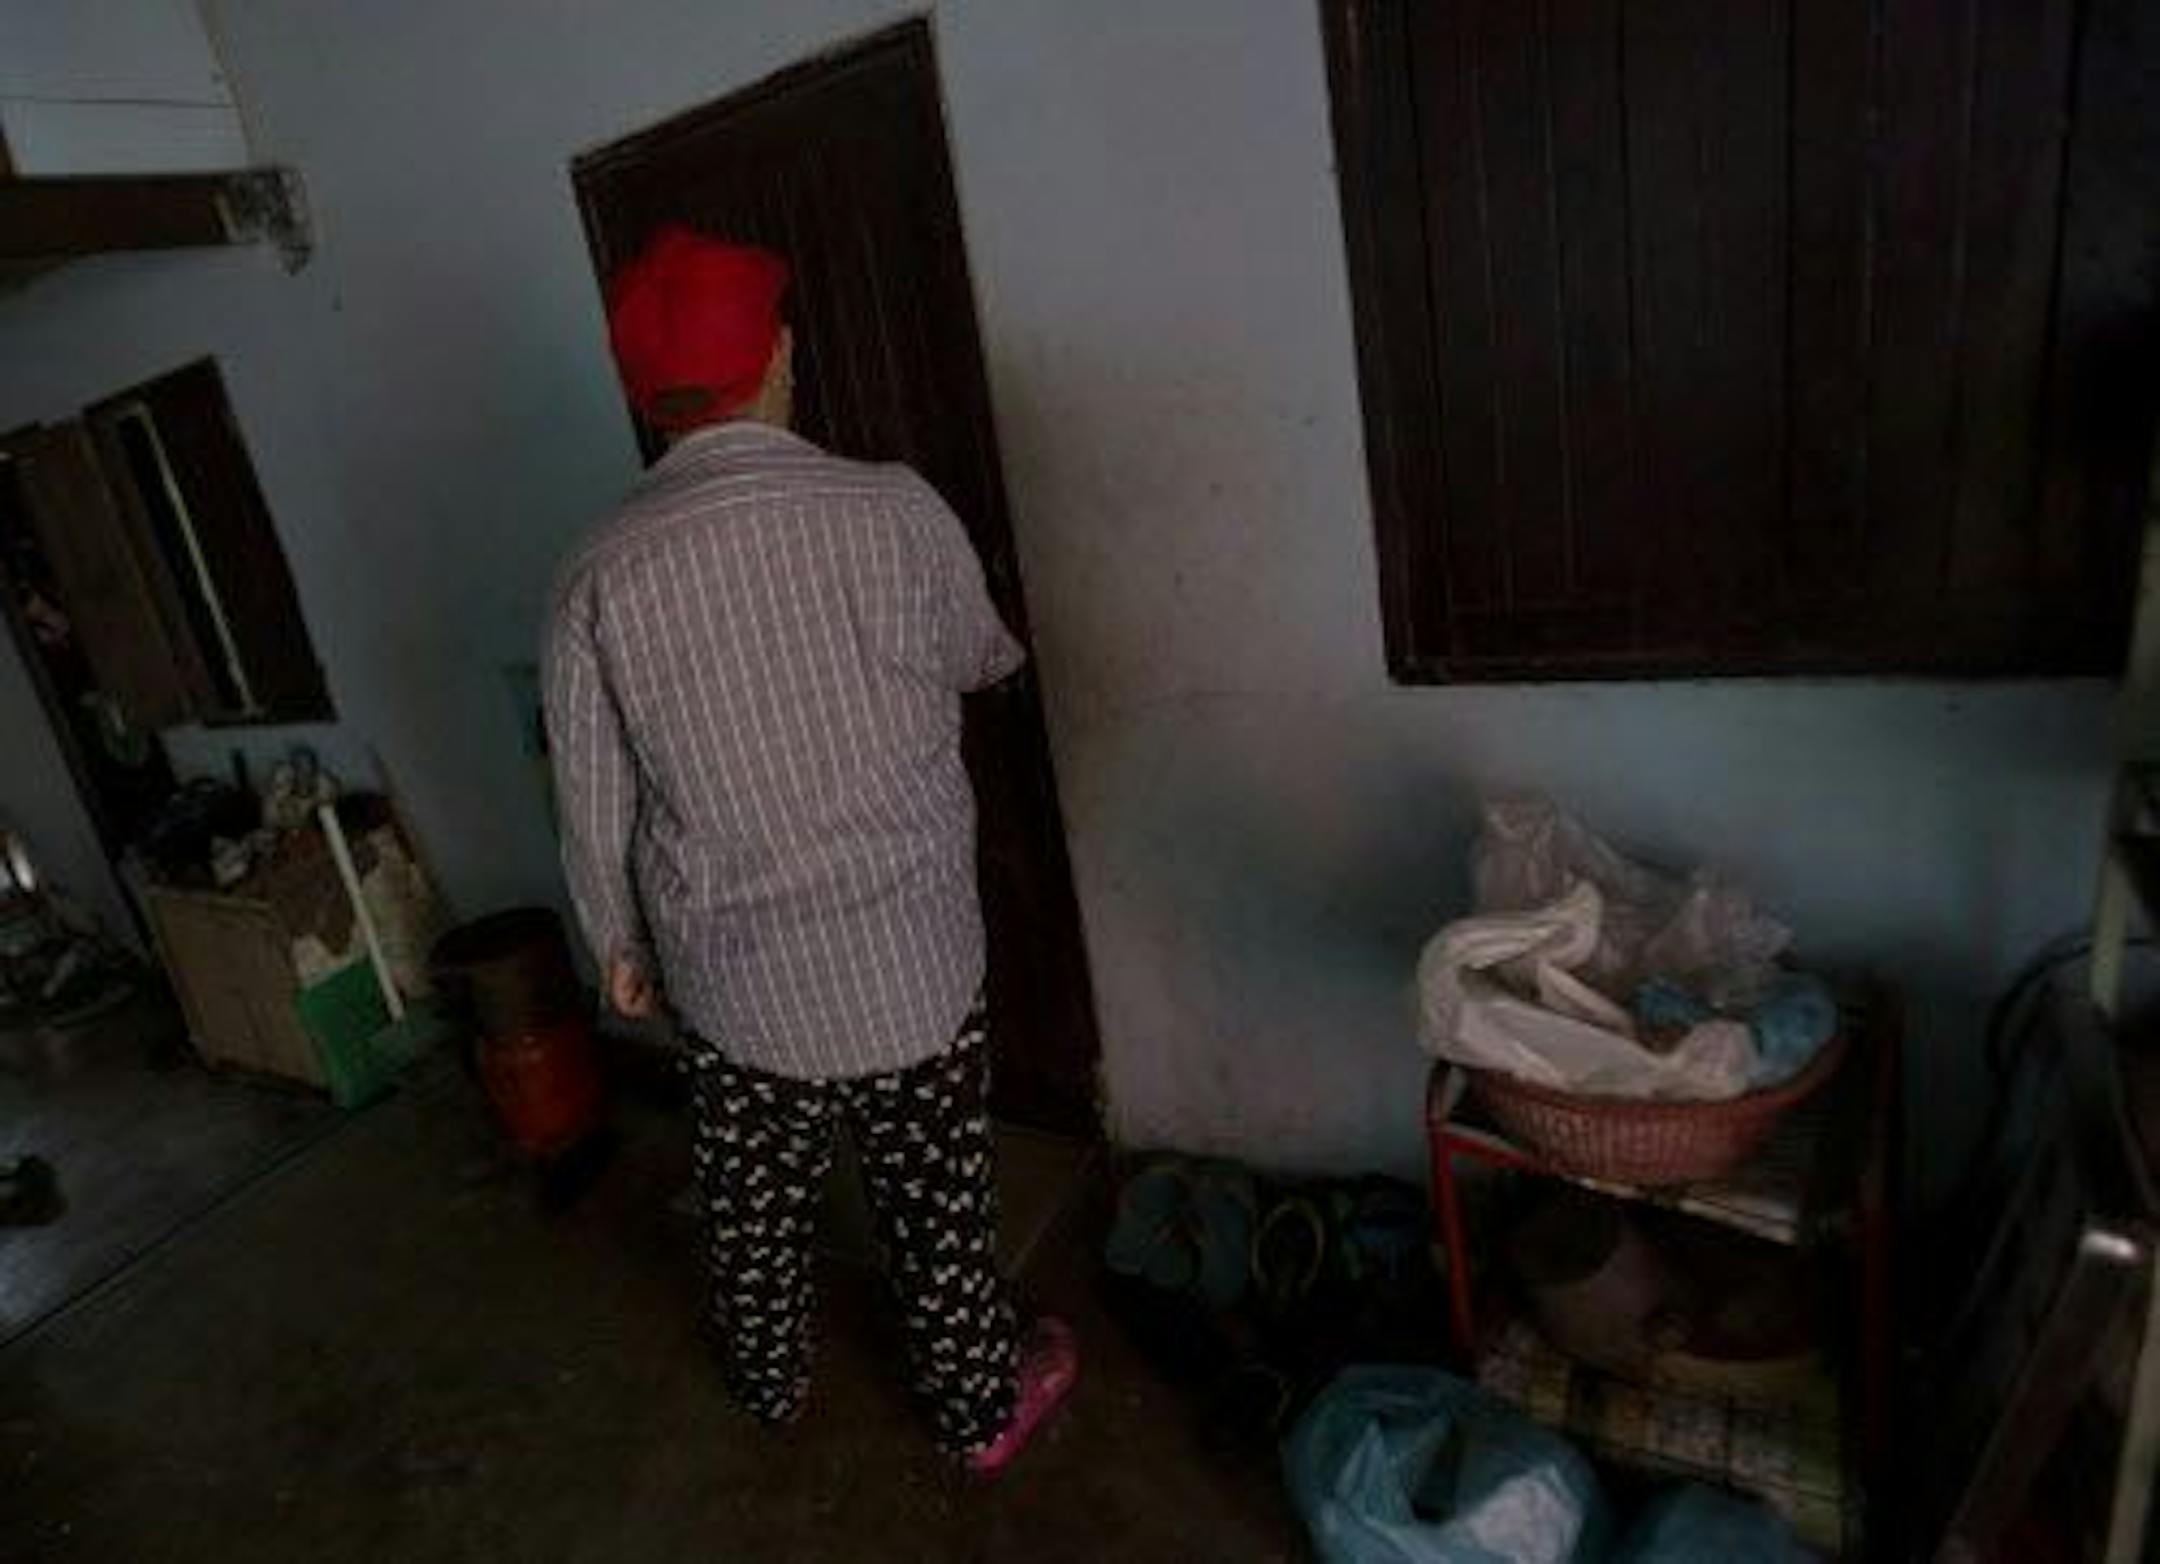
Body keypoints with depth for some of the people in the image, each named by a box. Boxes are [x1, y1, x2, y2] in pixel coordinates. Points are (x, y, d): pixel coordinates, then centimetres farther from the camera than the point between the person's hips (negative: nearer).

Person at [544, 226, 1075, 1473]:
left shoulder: (603, 575, -9)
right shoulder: (896, 512, -13)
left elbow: (596, 803, -2)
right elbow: (979, 660, 6)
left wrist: (621, 942, 15)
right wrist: (1000, 653, 31)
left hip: (732, 969, 2)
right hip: (905, 953, -2)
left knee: (756, 1196, 25)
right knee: (935, 1197, 17)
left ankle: (771, 1381, 50)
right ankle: (986, 1405, 40)